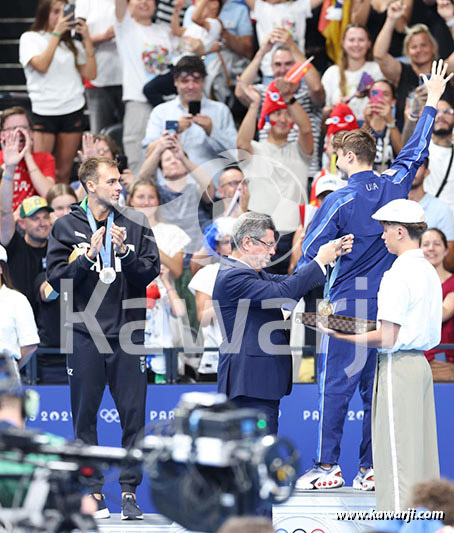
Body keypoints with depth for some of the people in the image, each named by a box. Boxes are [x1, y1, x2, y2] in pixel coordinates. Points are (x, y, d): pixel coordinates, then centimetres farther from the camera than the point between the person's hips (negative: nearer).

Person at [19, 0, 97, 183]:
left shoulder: (72, 43, 14)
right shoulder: (30, 38, 4)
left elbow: (90, 74, 6)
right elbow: (41, 65, -13)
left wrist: (86, 39, 0)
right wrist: (56, 33, -12)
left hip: (73, 111, 4)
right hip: (43, 111, -4)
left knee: (63, 172, 4)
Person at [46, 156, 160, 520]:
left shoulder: (136, 224, 5)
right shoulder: (66, 227, 3)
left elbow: (151, 272, -1)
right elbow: (57, 279, -3)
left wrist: (125, 252, -17)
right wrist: (88, 256, -16)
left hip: (128, 334, 1)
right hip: (84, 336, -1)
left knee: (133, 414, -1)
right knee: (85, 415, 3)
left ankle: (130, 490, 5)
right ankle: (92, 490, 11)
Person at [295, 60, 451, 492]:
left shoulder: (338, 201, -9)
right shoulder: (395, 185, 2)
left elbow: (311, 254, -7)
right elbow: (416, 149, 20)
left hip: (347, 304, -5)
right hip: (388, 302, 5)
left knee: (336, 385, -1)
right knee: (377, 386, 7)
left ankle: (328, 466, -3)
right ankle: (372, 469, 7)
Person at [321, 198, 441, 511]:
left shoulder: (398, 275, -15)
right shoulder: (429, 272, 13)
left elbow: (387, 338, -18)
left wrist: (342, 336, -10)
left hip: (398, 366, -9)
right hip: (421, 362, 9)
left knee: (396, 455, -6)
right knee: (422, 452, 10)